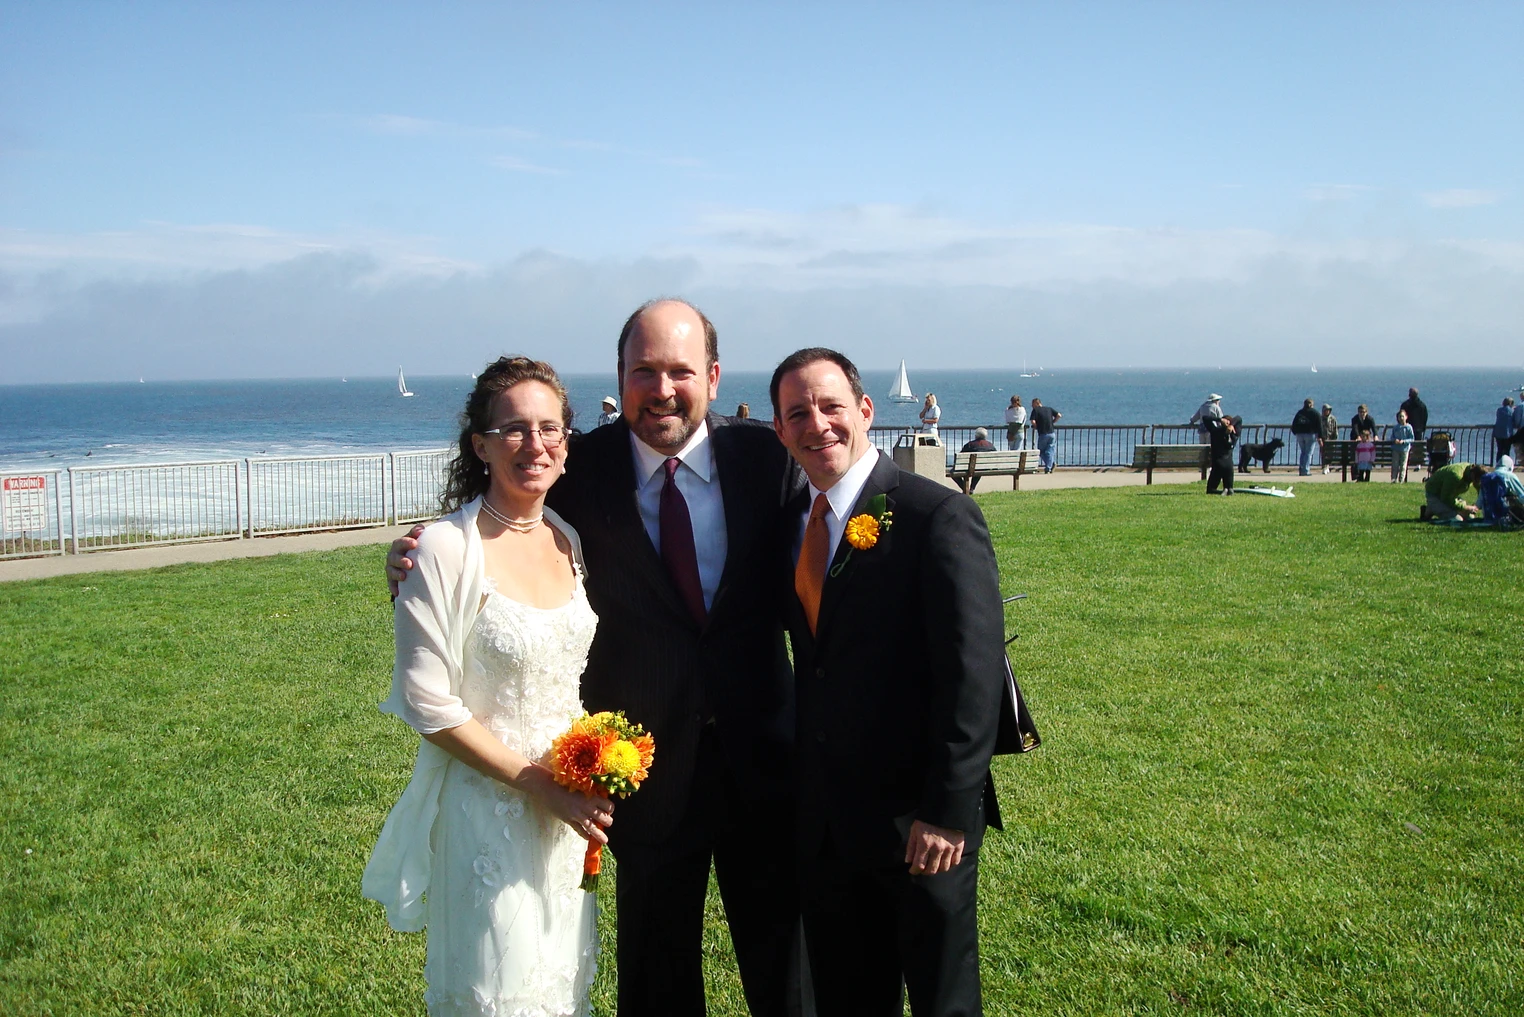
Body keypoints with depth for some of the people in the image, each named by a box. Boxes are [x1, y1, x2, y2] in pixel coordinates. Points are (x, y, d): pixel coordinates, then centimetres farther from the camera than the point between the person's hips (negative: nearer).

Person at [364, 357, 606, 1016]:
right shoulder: (445, 550, -16)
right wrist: (538, 784, -17)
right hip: (484, 805, -6)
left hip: (570, 806, 6)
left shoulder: (569, 542, 3)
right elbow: (428, 703, -16)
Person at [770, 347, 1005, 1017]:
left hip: (920, 819, -6)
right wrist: (802, 786, 8)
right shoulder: (789, 520, 7)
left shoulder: (940, 517, -15)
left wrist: (948, 811, -20)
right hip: (823, 821, 6)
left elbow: (973, 675, -18)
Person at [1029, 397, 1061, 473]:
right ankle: (1048, 468, 1)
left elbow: (1033, 422, -15)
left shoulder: (1035, 410, -3)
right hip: (1052, 433, 4)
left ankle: (1050, 464, -7)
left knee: (1041, 451, 11)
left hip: (1043, 434, -4)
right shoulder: (1049, 409, 11)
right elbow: (1059, 415, 6)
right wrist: (1052, 422, 15)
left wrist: (1036, 427, 5)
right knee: (1049, 451, 10)